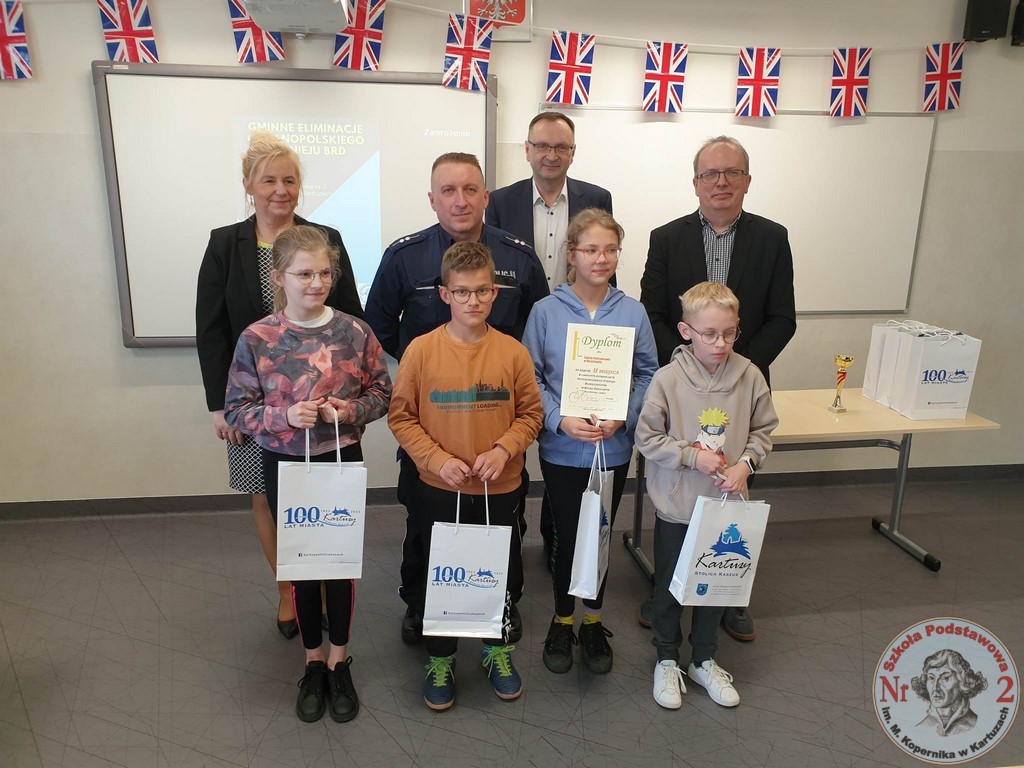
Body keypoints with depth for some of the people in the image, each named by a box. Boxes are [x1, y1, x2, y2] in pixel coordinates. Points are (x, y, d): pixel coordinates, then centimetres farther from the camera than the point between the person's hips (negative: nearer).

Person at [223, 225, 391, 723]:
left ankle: (339, 663, 32)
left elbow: (381, 392, 0)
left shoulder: (354, 332, -8)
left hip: (342, 461, 0)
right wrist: (284, 415, -22)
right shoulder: (256, 338, -10)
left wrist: (351, 410, -18)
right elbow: (236, 410, -6)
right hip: (284, 464, 0)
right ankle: (314, 663, 35)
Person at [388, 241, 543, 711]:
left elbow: (531, 413, 2)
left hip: (500, 489, 1)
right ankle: (440, 659, 34)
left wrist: (503, 449, -14)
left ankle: (498, 648, 40)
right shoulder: (421, 350, -9)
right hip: (438, 489, -1)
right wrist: (437, 459, -15)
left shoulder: (513, 352, -5)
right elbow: (401, 416, -5)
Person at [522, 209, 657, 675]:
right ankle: (562, 621, 34)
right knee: (567, 537, 11)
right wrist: (561, 420, -18)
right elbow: (531, 377, -5)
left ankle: (593, 623, 35)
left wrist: (623, 417, -13)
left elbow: (647, 374, 2)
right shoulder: (546, 311, -7)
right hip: (561, 449, -1)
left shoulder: (633, 312, -3)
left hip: (614, 449, 2)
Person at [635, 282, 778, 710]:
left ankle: (704, 661, 41)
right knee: (670, 586, 14)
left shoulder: (749, 377, -9)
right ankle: (666, 662, 36)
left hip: (725, 505, 3)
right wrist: (694, 456, -19)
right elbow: (647, 438, -11)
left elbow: (763, 431, 4)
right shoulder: (668, 379, -17)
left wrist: (746, 463, -12)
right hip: (677, 506, -3)